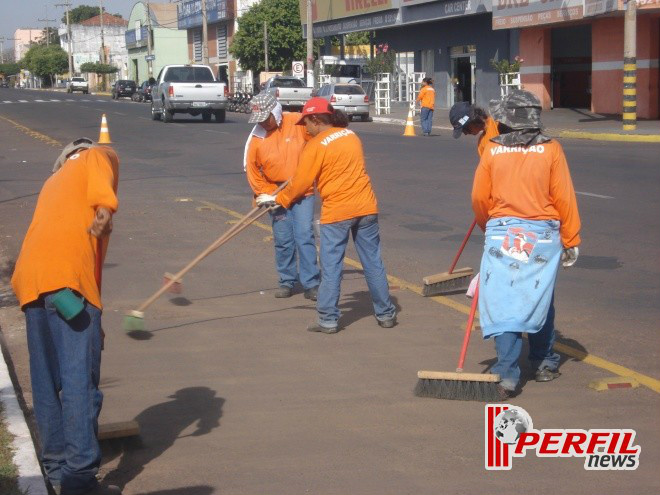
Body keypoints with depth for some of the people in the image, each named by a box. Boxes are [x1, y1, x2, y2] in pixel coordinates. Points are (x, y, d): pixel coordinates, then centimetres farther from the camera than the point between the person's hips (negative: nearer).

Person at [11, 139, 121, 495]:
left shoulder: (52, 183, 36)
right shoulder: (98, 156, 20)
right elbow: (101, 174, -6)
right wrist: (105, 207, -25)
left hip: (29, 279, 7)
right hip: (69, 276, -7)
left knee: (46, 382, 13)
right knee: (80, 380, -8)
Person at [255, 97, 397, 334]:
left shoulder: (316, 146, -8)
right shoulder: (351, 136, 11)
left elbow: (300, 184, -5)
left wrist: (276, 199, 9)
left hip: (336, 212, -5)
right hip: (366, 208, 6)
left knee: (331, 267, 2)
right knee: (373, 263, 11)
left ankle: (328, 320, 4)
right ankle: (386, 314, 17)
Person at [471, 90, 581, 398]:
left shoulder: (492, 150, 0)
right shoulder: (550, 149, -2)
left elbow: (479, 199, 4)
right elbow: (564, 198, -3)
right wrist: (571, 241, 6)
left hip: (501, 234, -1)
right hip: (542, 234, 1)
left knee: (503, 303, 0)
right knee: (540, 300, 16)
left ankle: (507, 375, -5)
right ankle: (544, 364, 30)